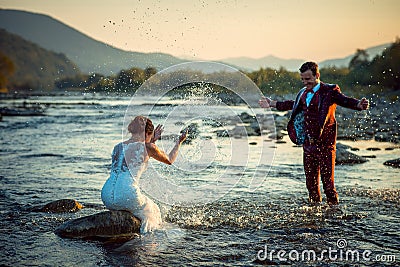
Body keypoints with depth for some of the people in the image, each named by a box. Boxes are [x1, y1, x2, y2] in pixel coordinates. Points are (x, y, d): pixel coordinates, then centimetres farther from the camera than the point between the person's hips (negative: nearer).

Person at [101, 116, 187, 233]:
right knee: (151, 212, 25)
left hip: (107, 197, 6)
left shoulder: (117, 147, 16)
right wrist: (179, 141, 35)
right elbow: (169, 160, 20)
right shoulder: (148, 147, 1)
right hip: (127, 196, -6)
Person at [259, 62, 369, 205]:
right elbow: (293, 104, 31)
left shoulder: (329, 91, -8)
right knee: (311, 182, 14)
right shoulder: (303, 93, 13)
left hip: (325, 143, -7)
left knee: (327, 180, -7)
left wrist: (359, 105, -43)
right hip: (309, 143, 7)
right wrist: (272, 104, 39)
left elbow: (345, 100, -22)